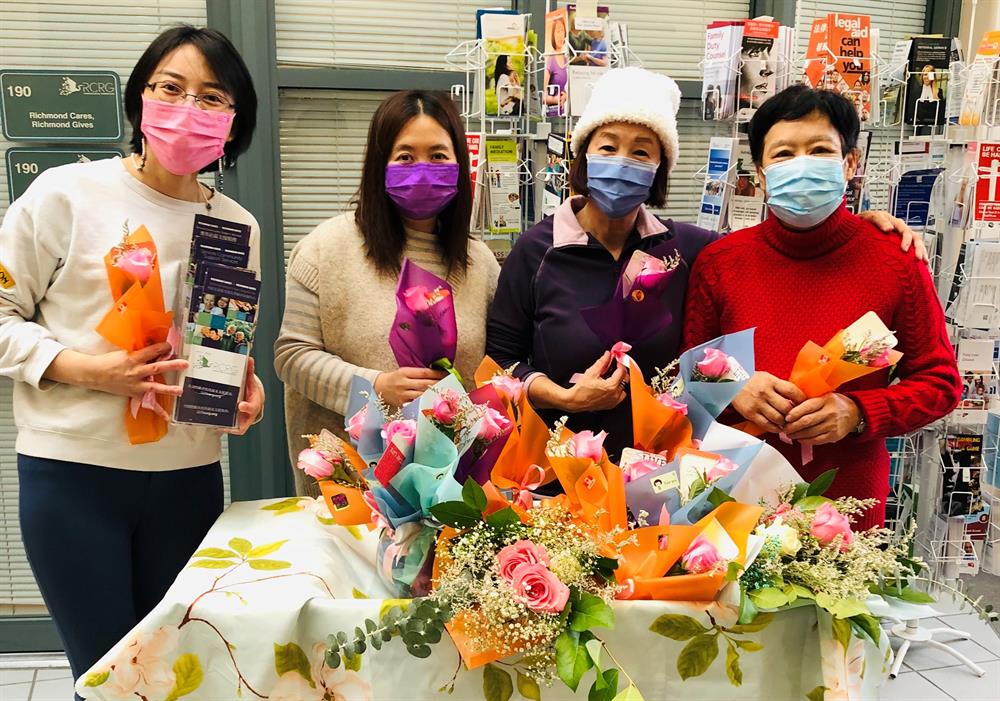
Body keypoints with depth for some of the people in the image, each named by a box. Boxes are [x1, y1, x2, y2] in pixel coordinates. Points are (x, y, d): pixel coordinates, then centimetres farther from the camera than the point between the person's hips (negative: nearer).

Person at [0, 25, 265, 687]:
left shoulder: (239, 225, 6)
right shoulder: (66, 194, -6)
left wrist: (246, 386, -3)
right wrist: (86, 369, -18)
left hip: (190, 475, 4)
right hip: (73, 469, -3)